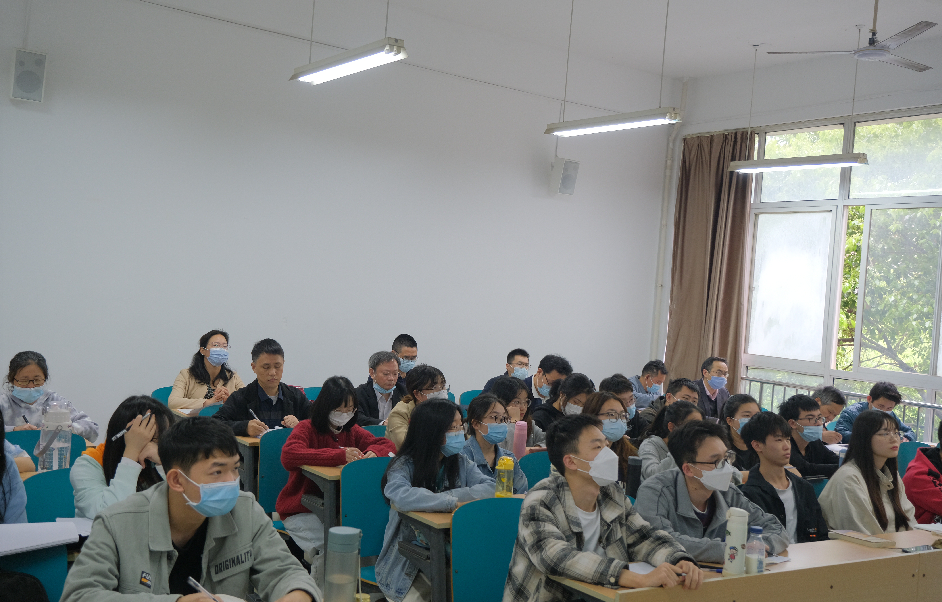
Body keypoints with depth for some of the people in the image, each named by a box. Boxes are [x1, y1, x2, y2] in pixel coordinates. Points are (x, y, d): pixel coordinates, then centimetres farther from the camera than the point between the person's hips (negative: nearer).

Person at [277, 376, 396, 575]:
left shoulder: (352, 430, 11)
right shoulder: (306, 428, -8)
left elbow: (388, 445, 8)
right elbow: (288, 456, -29)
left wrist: (374, 452, -19)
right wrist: (340, 455, -33)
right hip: (302, 510, -5)